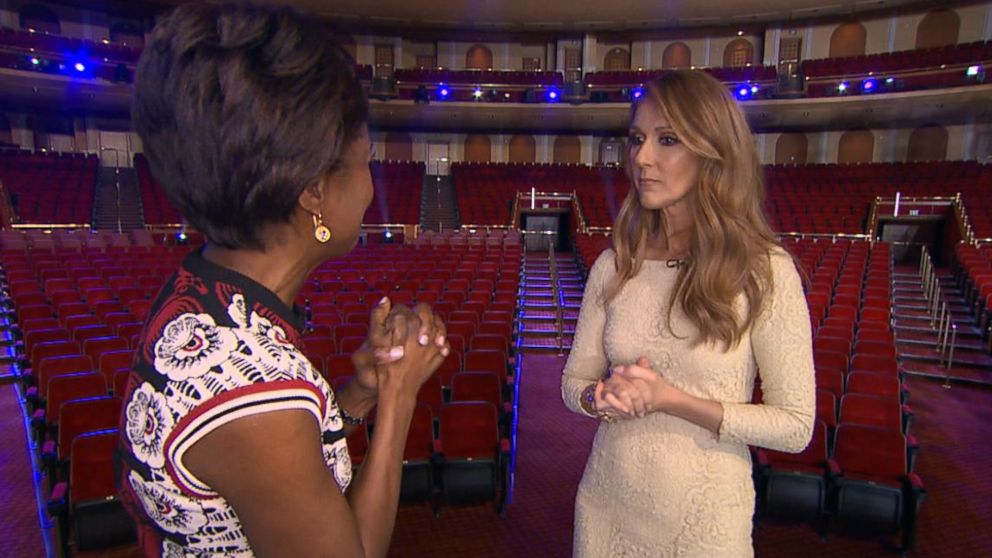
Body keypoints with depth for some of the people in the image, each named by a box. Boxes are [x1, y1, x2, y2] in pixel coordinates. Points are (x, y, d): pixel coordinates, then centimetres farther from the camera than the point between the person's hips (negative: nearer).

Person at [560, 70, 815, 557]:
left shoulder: (764, 272, -15)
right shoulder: (613, 266, -6)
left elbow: (795, 426, -12)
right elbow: (574, 381, 2)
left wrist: (671, 399, -22)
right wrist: (604, 398, -20)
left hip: (704, 517, -3)